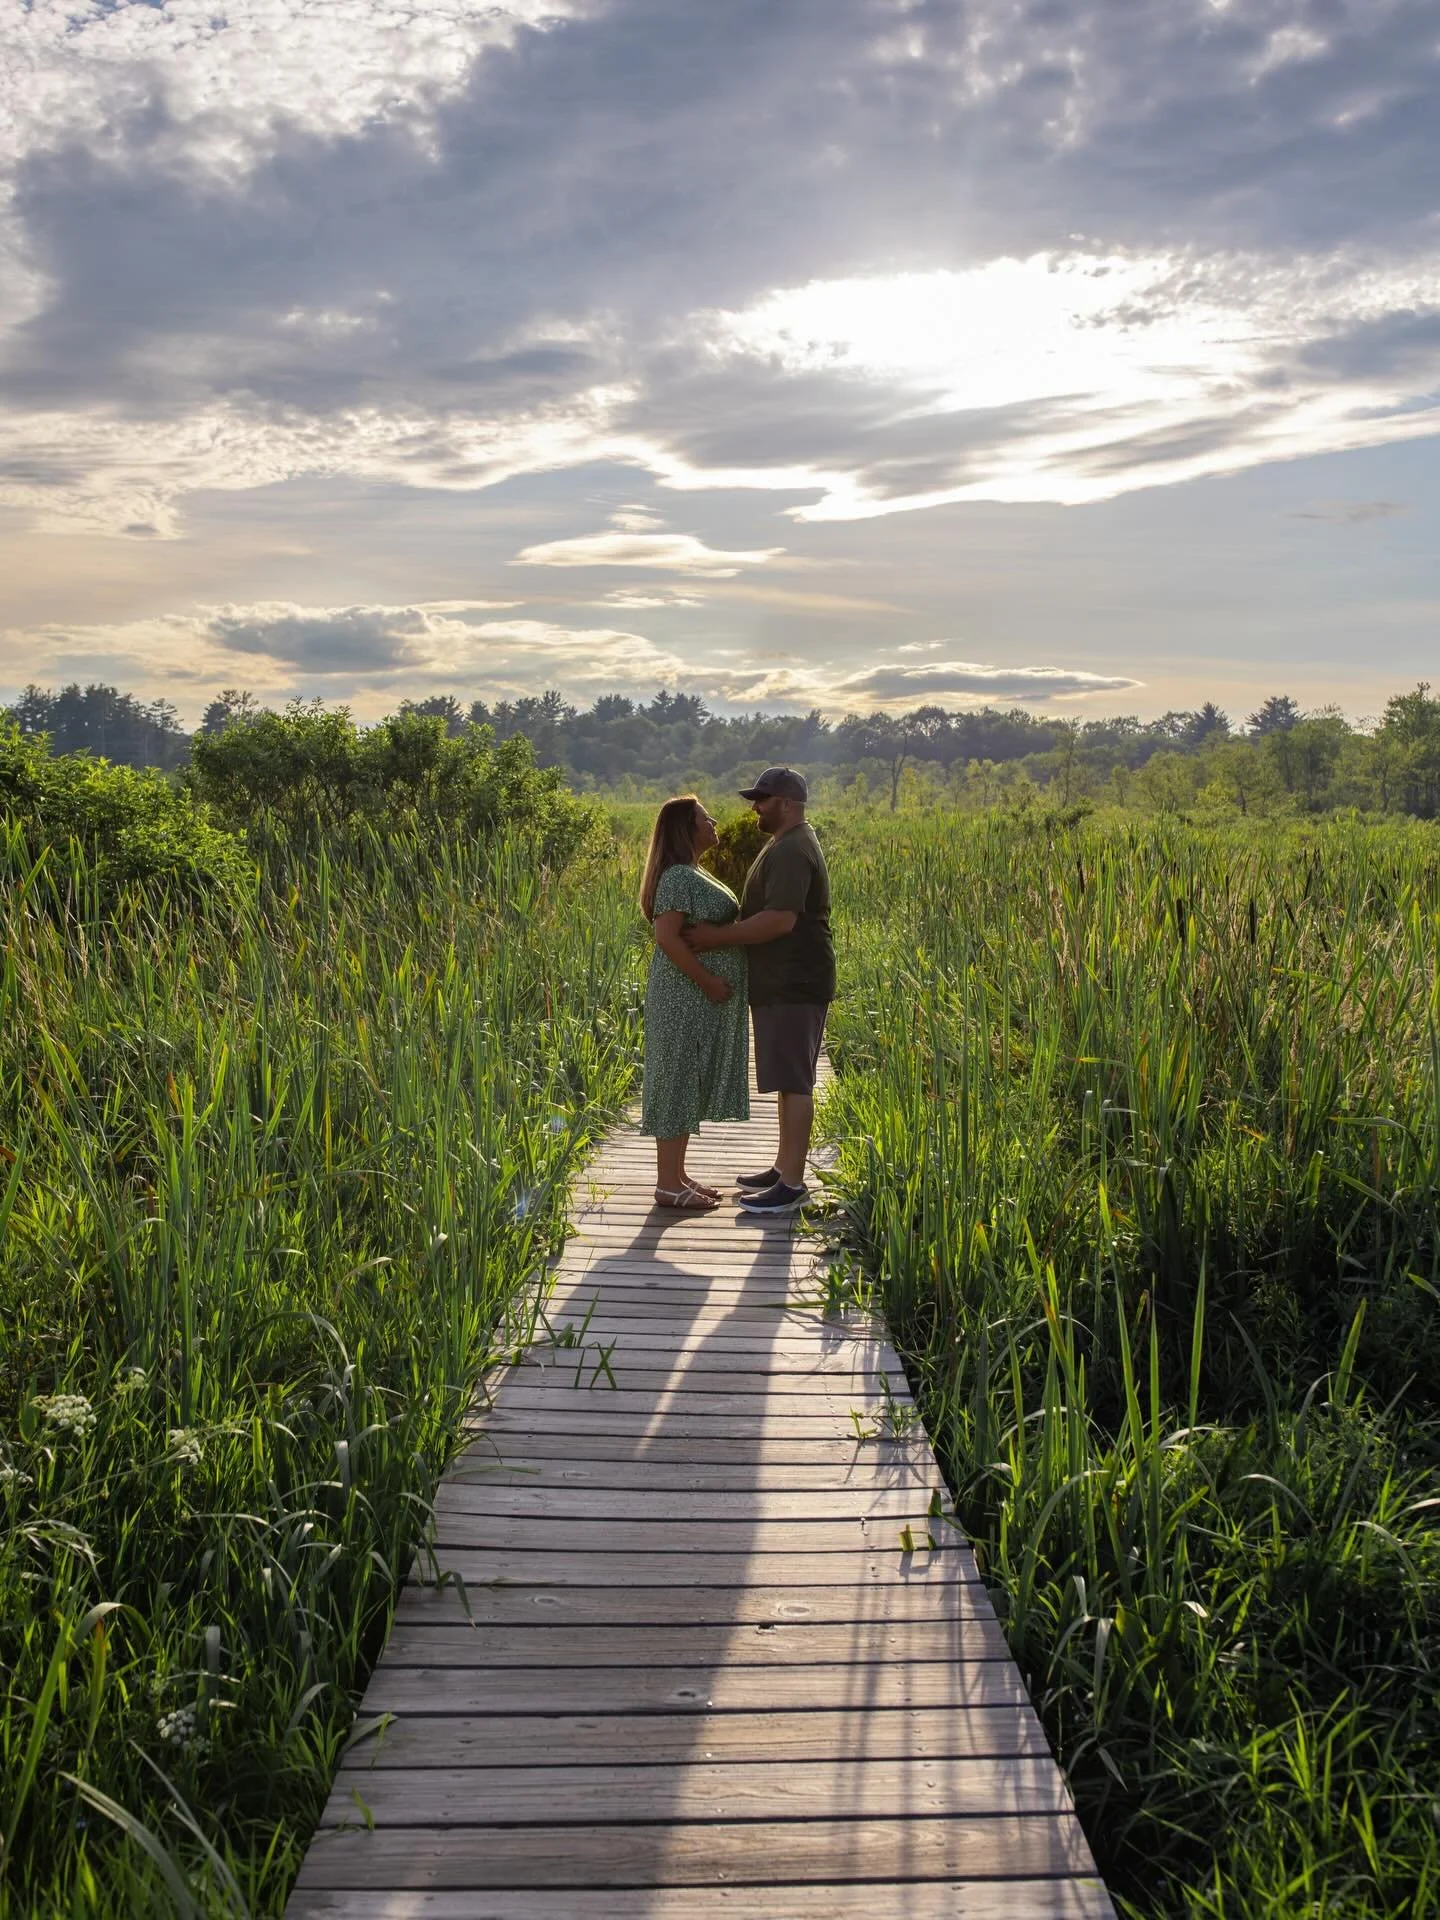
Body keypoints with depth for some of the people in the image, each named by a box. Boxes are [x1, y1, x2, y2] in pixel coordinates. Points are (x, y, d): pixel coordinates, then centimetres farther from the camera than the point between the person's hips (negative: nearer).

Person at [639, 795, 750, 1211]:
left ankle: (677, 1175, 21)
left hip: (700, 1001, 10)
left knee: (691, 1084, 13)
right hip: (685, 998, -10)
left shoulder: (693, 875, 16)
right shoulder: (679, 877, -16)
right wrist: (707, 980, -22)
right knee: (677, 1081, -5)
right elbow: (666, 937, -25)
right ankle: (668, 1185, 0)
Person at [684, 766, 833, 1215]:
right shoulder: (789, 844, 17)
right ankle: (783, 1168, 24)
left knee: (793, 1082, -6)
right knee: (788, 1081, 15)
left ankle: (792, 1184, -2)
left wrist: (719, 937, -21)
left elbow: (780, 920, -27)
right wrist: (724, 933, 15)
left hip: (793, 987, -11)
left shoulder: (791, 851, -17)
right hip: (783, 984, 11)